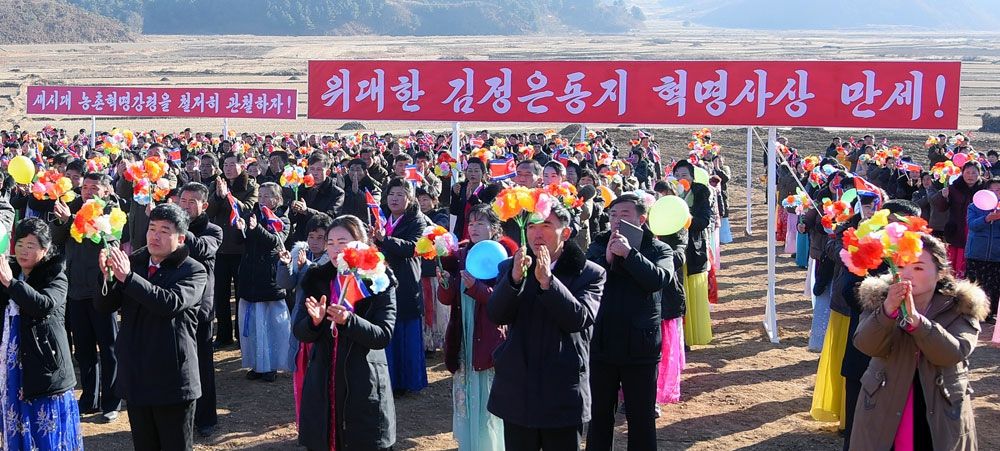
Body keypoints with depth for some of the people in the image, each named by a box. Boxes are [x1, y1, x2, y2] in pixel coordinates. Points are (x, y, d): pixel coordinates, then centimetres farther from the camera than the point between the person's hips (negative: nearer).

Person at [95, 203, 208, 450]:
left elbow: (172, 302, -25)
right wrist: (107, 276, -16)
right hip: (136, 379, 5)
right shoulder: (133, 262, 9)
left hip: (172, 382, -5)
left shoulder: (193, 271, -7)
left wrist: (128, 277, -29)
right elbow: (104, 306, 4)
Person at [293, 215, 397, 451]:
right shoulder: (316, 280, 5)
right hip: (322, 386, 3)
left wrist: (348, 321, -28)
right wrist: (314, 321, -19)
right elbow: (299, 333, 3)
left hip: (365, 388, -3)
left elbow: (383, 336, -12)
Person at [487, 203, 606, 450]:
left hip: (564, 394, -2)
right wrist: (515, 277, -23)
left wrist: (547, 280, -26)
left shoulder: (590, 274, -2)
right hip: (516, 391, 2)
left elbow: (579, 318, -16)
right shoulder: (510, 268, 5)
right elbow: (495, 316, -7)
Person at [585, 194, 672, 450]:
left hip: (640, 347, -2)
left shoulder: (659, 250, 1)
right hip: (601, 344, 2)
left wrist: (628, 253, -22)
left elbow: (658, 279, -19)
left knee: (642, 417, 7)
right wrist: (608, 259, -19)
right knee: (599, 415, 13)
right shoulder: (597, 247, 7)